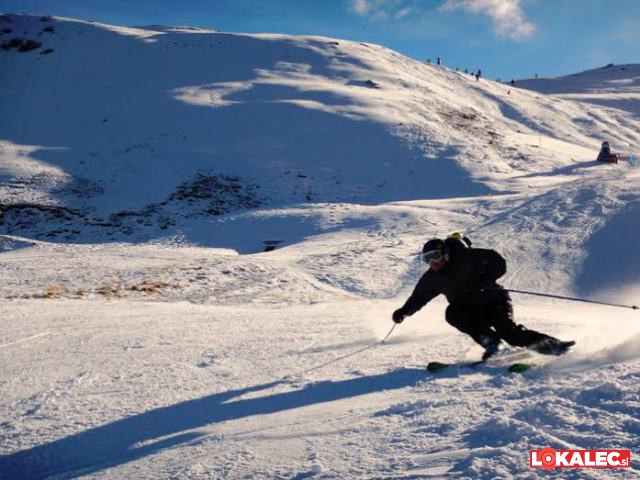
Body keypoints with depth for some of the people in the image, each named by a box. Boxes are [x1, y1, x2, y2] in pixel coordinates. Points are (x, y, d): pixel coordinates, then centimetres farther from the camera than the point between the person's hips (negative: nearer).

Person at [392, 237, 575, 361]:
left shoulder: (467, 257, -16)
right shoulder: (432, 278, 1)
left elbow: (499, 263, -16)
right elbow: (419, 297, 14)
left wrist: (482, 281, -27)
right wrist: (404, 311, 1)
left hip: (493, 302, -5)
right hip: (471, 311, 5)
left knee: (510, 332, -25)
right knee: (452, 313, -24)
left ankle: (553, 345, -13)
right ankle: (489, 340, -20)